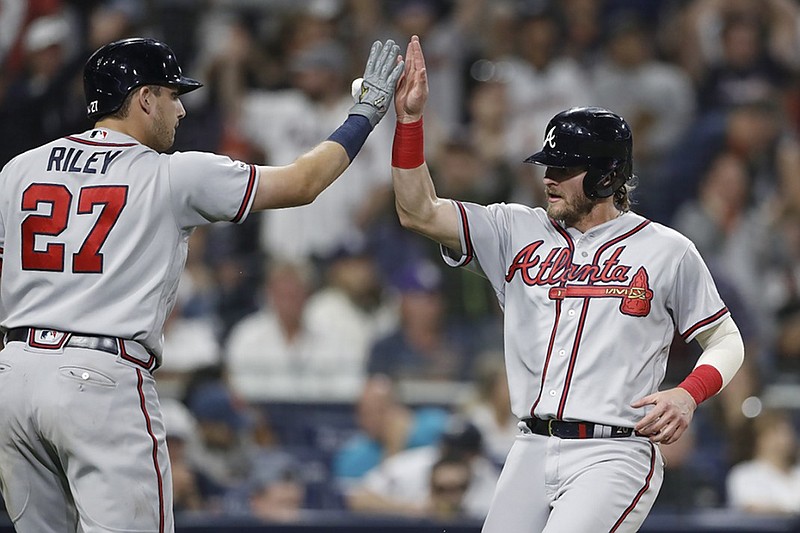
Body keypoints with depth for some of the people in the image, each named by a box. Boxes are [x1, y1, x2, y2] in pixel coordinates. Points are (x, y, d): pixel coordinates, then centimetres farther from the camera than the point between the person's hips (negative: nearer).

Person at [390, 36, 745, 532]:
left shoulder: (667, 250, 2)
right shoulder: (519, 232, 12)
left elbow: (726, 341, 8)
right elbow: (419, 212, 4)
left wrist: (687, 394, -12)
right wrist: (411, 117, -6)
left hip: (615, 455, -5)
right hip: (533, 451, 5)